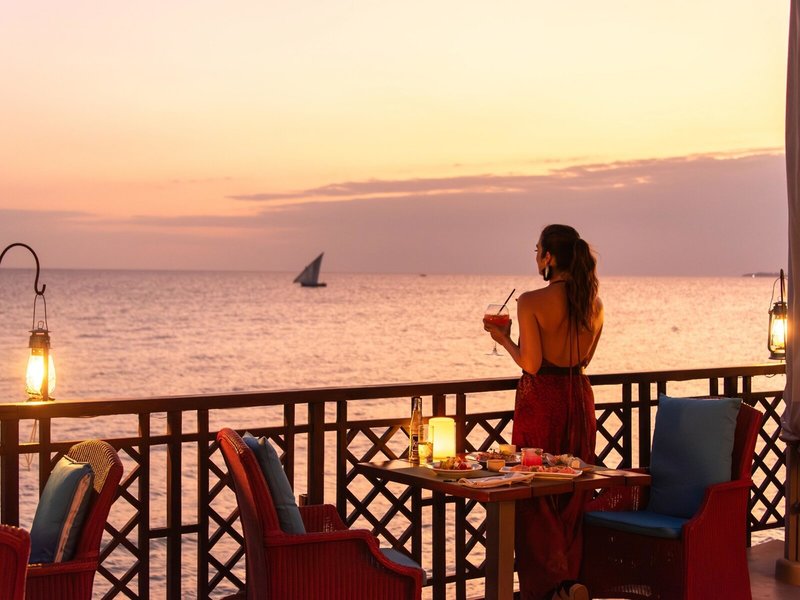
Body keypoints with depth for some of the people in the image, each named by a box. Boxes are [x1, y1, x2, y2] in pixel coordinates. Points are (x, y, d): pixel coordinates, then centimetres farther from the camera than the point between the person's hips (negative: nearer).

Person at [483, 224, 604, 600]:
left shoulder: (531, 303, -15)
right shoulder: (594, 303, 3)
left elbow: (531, 364, -16)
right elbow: (583, 358, 12)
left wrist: (503, 339, -1)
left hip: (540, 400, -6)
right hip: (579, 397, 6)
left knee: (534, 497, 3)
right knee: (573, 494, 14)